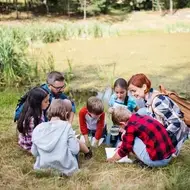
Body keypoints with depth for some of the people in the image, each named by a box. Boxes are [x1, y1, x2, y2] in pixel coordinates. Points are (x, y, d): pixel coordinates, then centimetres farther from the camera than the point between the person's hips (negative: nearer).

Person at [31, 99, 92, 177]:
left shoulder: (38, 128, -7)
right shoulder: (66, 126, -17)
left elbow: (34, 153, 0)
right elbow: (75, 150, -13)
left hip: (42, 168, 4)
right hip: (65, 169, -3)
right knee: (77, 141, 22)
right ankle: (87, 153, 49)